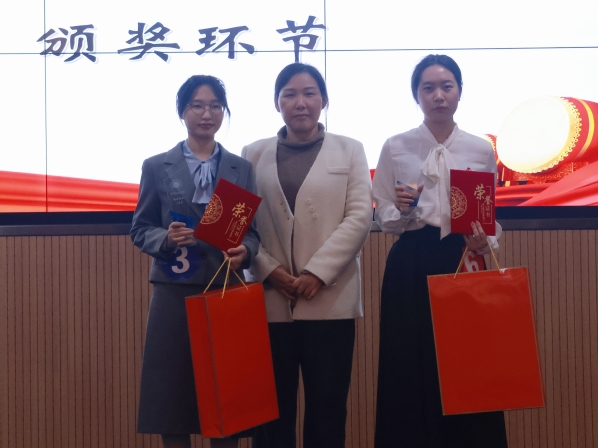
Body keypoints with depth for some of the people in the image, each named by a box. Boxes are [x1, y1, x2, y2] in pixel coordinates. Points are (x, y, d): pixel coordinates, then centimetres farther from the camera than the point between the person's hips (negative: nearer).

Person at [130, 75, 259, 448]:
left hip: (227, 291, 1)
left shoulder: (242, 168, 9)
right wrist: (166, 239, -15)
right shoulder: (156, 167, 5)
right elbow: (140, 228, 6)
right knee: (171, 390, 2)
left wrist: (245, 251, -13)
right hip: (175, 293, -1)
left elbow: (254, 229, 8)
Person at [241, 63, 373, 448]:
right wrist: (269, 270, -11)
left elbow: (359, 218, -1)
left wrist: (317, 272, -11)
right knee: (272, 410, 5)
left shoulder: (349, 150, 9)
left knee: (327, 410, 3)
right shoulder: (254, 154, 11)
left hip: (331, 300, -1)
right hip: (270, 301, 1)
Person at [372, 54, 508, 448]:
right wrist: (402, 213, -16)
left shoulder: (481, 150, 7)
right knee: (410, 366, -1)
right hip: (410, 266, -1)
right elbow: (383, 217, 5)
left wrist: (486, 242, -10)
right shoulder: (395, 148, 4)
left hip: (464, 261, 1)